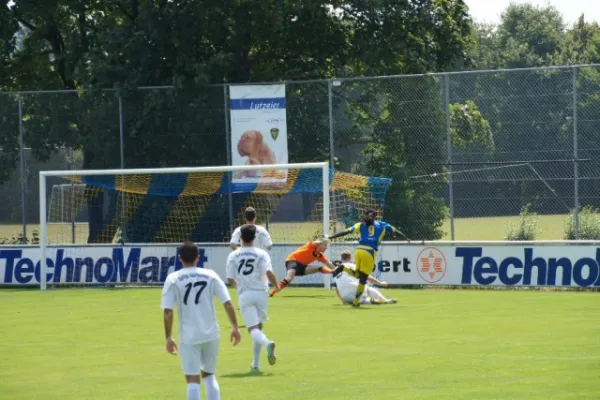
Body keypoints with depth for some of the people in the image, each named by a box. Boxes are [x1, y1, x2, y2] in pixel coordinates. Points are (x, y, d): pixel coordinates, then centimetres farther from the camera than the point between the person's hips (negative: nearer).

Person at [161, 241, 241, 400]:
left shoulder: (173, 279, -5)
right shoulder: (210, 275, 1)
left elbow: (167, 311, -10)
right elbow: (228, 304, -2)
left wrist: (168, 337, -4)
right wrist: (235, 328, 6)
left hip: (188, 337, -3)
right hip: (211, 334, 3)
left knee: (193, 381, -1)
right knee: (209, 376, 19)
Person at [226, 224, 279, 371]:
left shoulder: (233, 256, 3)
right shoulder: (261, 254, -1)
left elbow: (230, 280, 3)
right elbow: (269, 273, -14)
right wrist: (276, 286, 5)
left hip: (244, 295, -1)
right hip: (260, 293, 1)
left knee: (253, 329, -8)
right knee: (258, 326, 17)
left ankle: (267, 343, -41)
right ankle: (256, 363, 19)